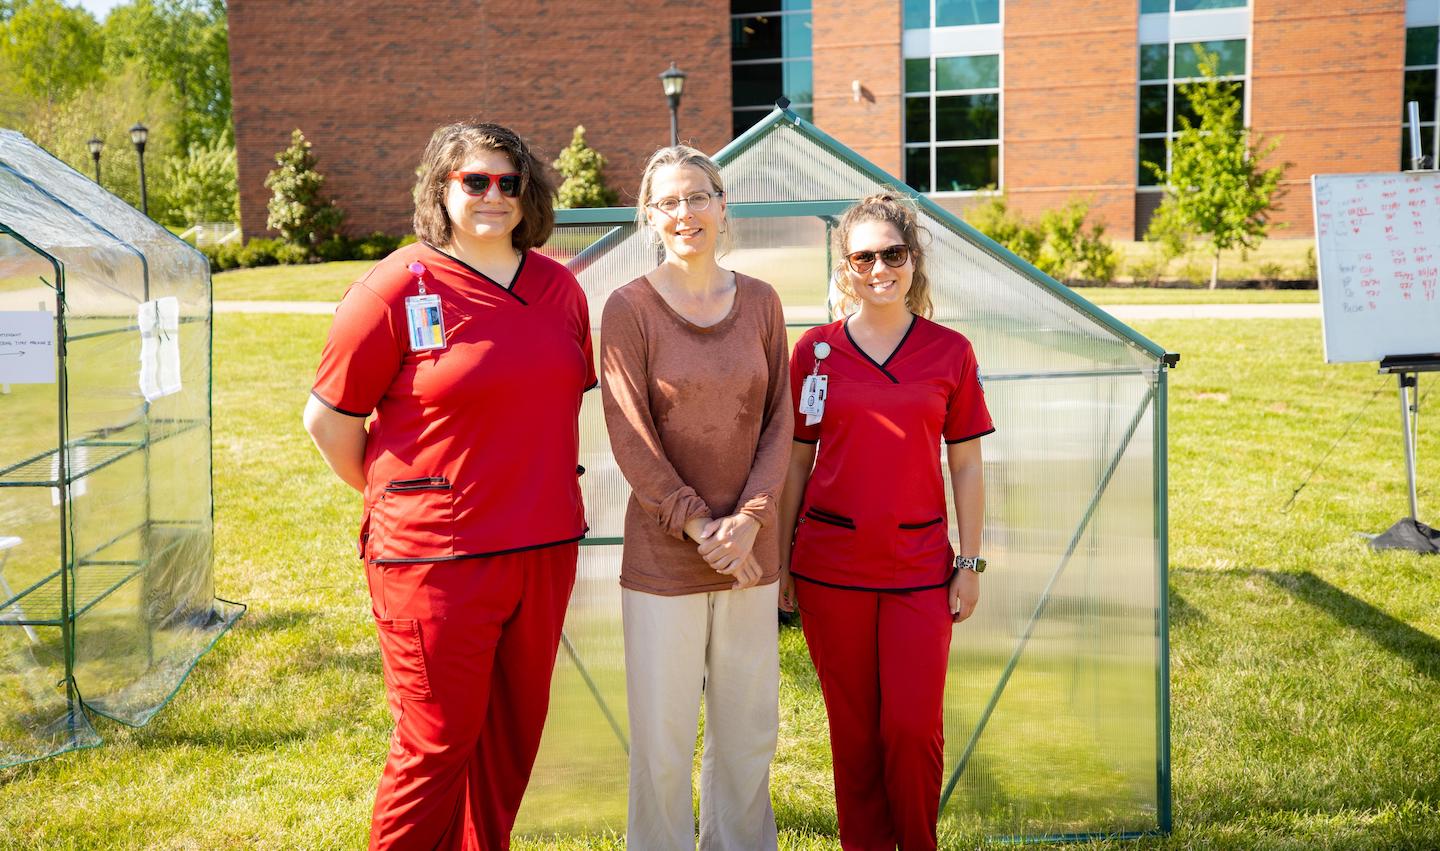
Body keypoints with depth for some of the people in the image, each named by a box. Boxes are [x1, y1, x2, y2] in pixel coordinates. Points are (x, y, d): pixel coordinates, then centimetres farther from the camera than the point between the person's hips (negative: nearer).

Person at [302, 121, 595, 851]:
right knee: (437, 742, 3)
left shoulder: (559, 287, 8)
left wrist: (542, 493, 14)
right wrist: (389, 495, 4)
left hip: (545, 548, 6)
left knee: (512, 736, 15)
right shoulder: (398, 287, -8)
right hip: (437, 554, -5)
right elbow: (328, 417, -3)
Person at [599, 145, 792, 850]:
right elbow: (630, 435, -9)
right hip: (663, 552, -3)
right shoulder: (630, 308, -5)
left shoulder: (760, 302, 6)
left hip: (750, 549, 4)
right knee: (662, 738, 5)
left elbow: (778, 418, 5)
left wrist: (751, 517, -8)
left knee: (748, 730, 13)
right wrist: (699, 526, -13)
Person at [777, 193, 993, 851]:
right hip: (829, 565, 0)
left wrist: (969, 563, 2)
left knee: (914, 727, -2)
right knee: (853, 729, 7)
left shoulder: (950, 352, 3)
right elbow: (795, 461, 7)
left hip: (919, 567, 0)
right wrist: (781, 560, 5)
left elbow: (966, 466, 6)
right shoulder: (815, 350, 3)